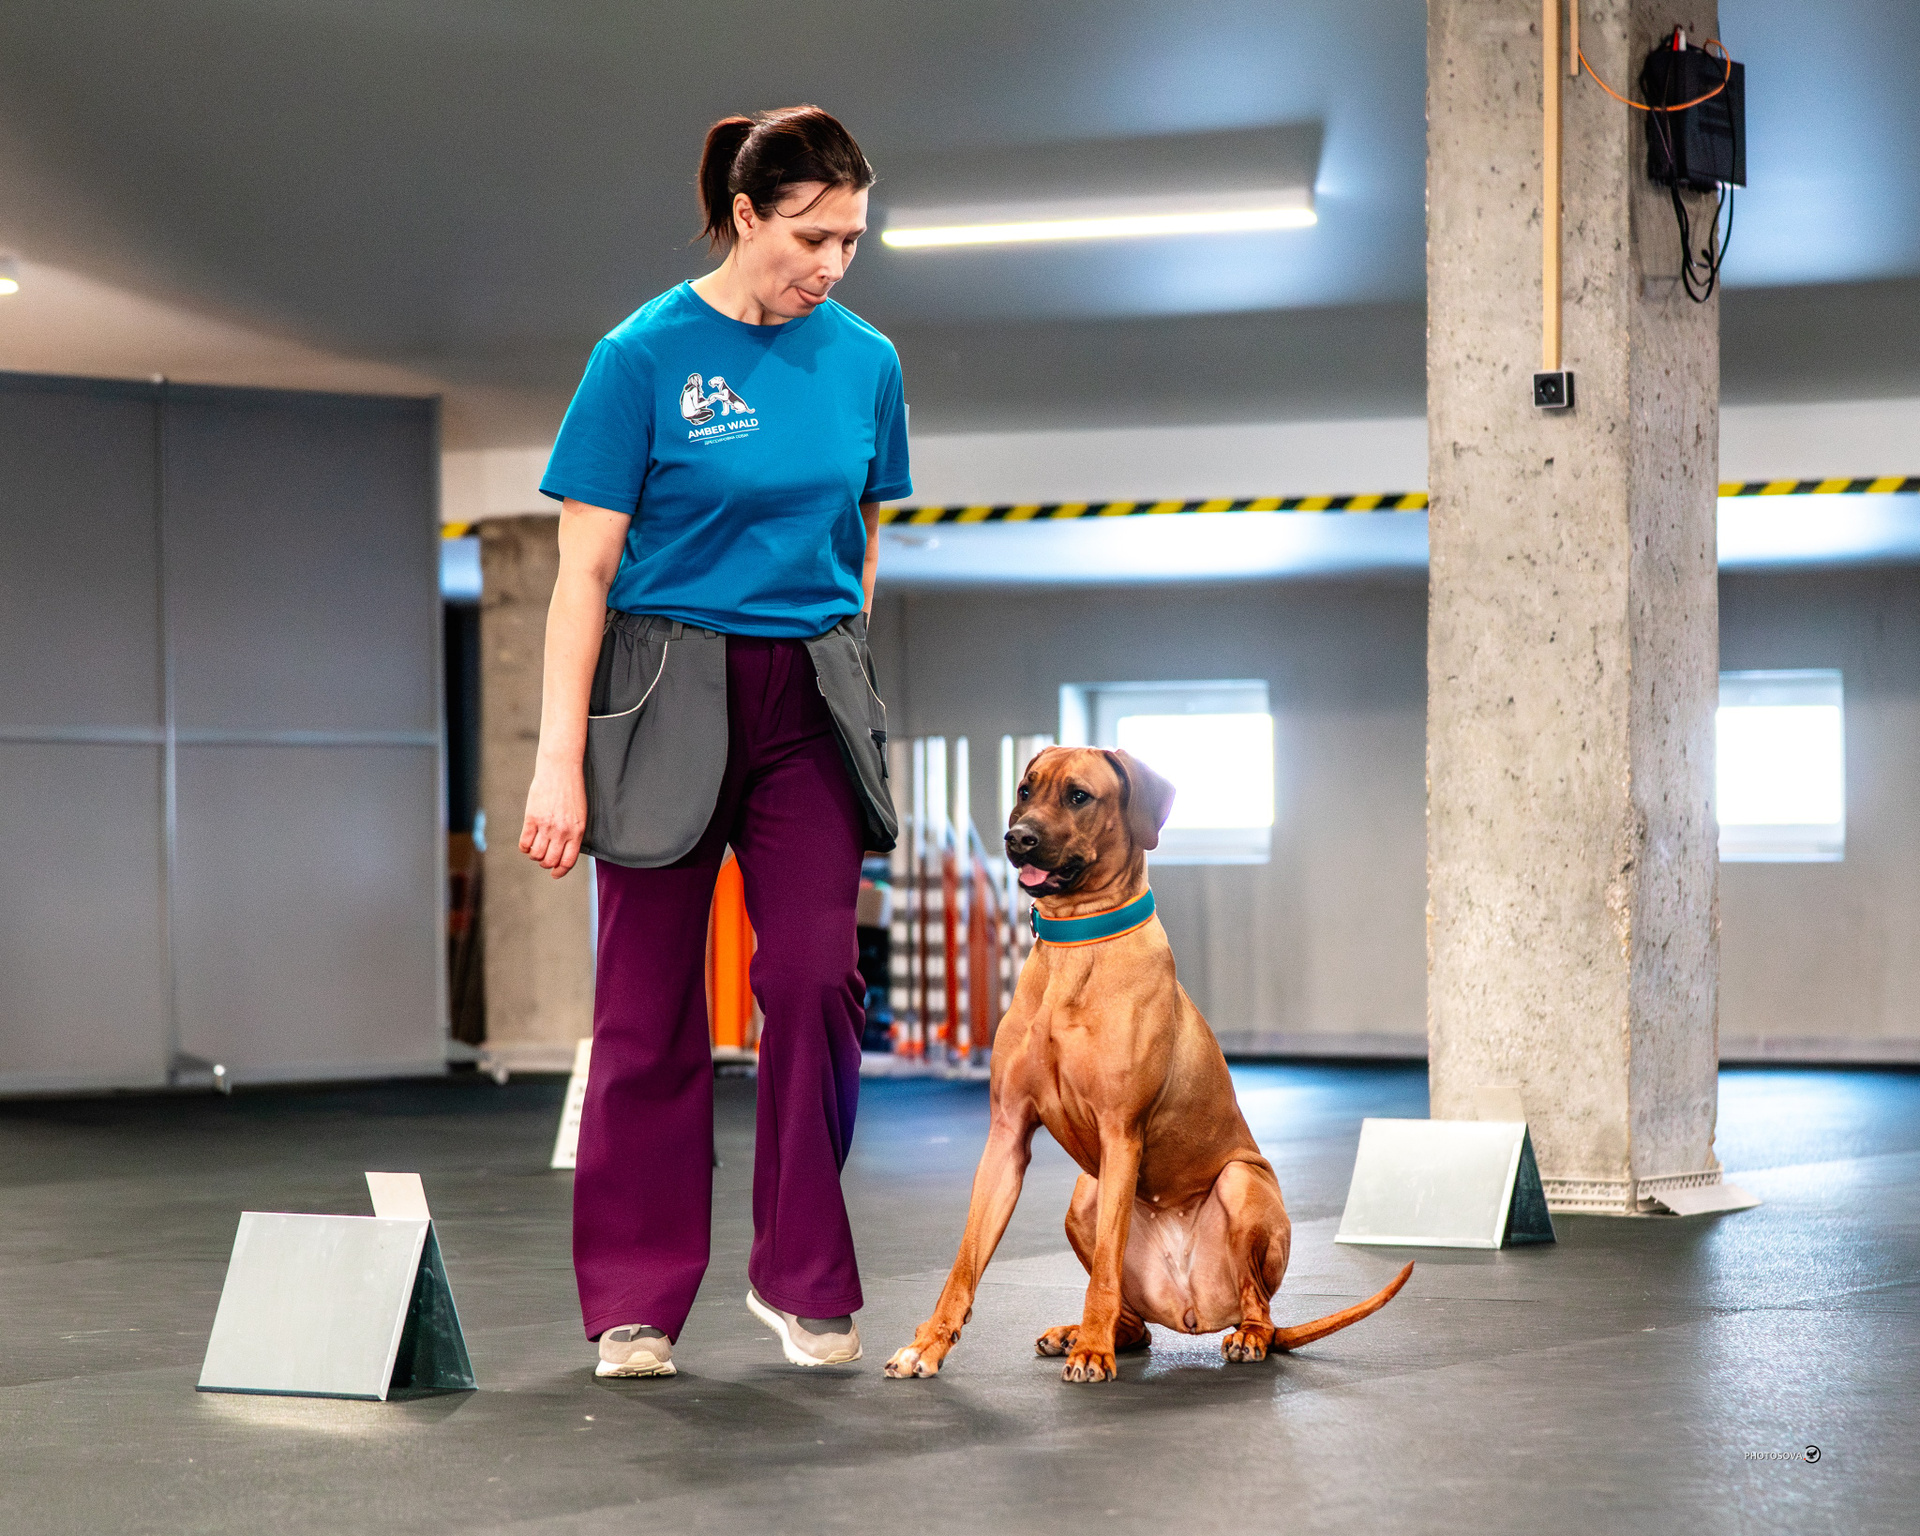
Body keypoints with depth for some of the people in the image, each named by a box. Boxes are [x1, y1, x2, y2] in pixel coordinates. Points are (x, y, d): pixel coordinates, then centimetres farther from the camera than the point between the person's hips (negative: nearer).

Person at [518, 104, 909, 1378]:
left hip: (811, 700, 3)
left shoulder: (863, 361, 5)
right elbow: (587, 568, -7)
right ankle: (637, 1303, 11)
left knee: (816, 981, -6)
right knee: (652, 1009, 1)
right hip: (668, 693, -3)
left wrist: (849, 684, 14)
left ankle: (804, 1281, 8)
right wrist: (560, 758, -12)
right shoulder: (648, 355, -7)